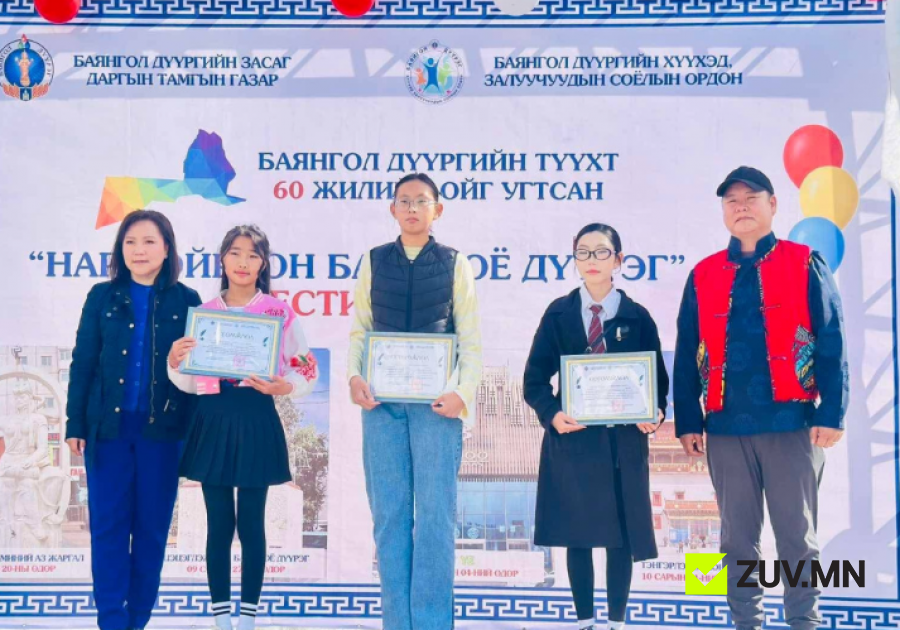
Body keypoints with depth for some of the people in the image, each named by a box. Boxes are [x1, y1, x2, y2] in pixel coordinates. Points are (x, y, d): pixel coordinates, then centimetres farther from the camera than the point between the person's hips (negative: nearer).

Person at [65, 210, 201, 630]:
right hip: (108, 427, 0)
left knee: (152, 527, 6)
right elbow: (82, 363, 5)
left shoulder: (186, 301, 2)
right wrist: (75, 424, 0)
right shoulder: (103, 297, 4)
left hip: (162, 429, 0)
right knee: (108, 525, 1)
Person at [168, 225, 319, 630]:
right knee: (219, 523, 6)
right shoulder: (203, 312, 8)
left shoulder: (279, 312, 0)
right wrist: (174, 361, -10)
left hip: (256, 421, -2)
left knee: (251, 522, 3)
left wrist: (281, 387, -19)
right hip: (212, 421, 2)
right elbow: (190, 381, 10)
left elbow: (306, 371, 0)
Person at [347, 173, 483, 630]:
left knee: (435, 514, -4)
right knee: (389, 515, 3)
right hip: (382, 401, 2)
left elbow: (471, 340, 4)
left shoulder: (455, 264, 7)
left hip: (436, 402, -2)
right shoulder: (374, 262, 11)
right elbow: (359, 330, 10)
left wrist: (464, 392, -10)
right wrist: (354, 376, -7)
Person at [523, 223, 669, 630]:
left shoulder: (637, 317, 5)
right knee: (577, 534, 6)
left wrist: (654, 413, -13)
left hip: (624, 440, 0)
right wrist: (551, 413, -15)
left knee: (621, 534, 4)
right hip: (572, 437, 0)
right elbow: (535, 376, 2)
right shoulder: (559, 313, 5)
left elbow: (657, 378, 6)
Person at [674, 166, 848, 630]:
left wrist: (832, 412, -8)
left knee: (797, 534, 4)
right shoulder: (703, 276, 10)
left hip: (792, 421, -2)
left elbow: (832, 344, 0)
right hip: (726, 426, 2)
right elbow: (686, 356, 9)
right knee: (737, 536, 8)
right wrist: (688, 421, 3)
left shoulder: (805, 265, 4)